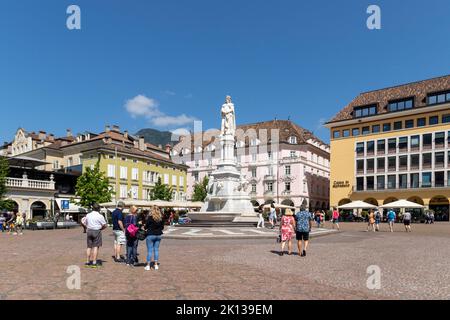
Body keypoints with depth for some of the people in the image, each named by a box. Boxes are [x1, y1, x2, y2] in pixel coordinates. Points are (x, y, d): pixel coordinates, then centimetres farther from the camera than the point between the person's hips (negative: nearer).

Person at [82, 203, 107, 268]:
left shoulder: (88, 215, 7)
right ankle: (94, 262, -2)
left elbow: (85, 224, 15)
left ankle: (87, 262, 18)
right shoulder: (100, 216, -9)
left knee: (89, 247, 14)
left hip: (89, 231, 5)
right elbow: (104, 225, -6)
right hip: (97, 232, -5)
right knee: (96, 247, -1)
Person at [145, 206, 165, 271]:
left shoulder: (150, 217, -13)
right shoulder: (161, 218, 0)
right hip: (158, 235, 4)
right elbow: (162, 227, 7)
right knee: (156, 249, 12)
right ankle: (156, 264, 16)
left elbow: (146, 226, -7)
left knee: (150, 250, 3)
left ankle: (148, 265, 7)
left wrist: (146, 228, 15)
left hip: (150, 235, -4)